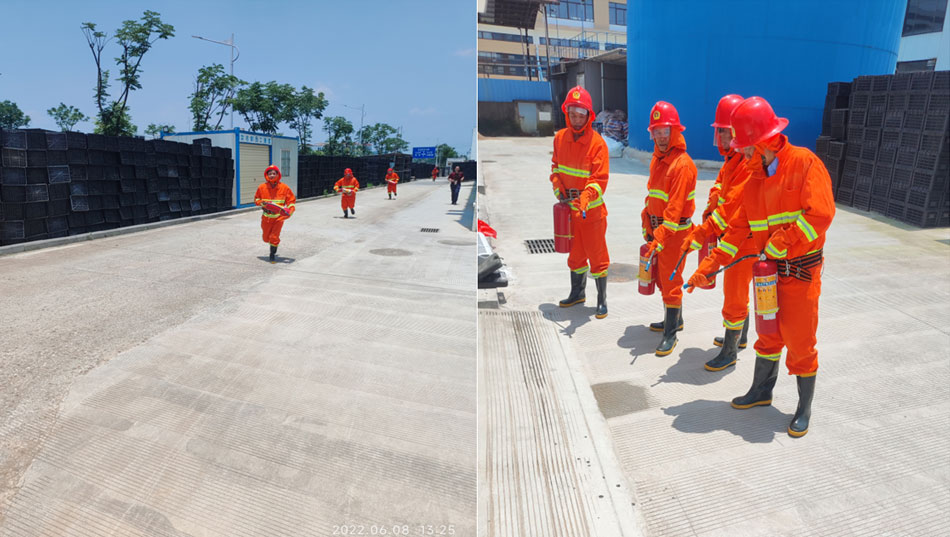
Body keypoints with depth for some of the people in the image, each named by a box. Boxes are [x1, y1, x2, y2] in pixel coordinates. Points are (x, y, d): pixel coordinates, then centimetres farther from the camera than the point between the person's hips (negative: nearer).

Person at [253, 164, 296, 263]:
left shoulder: (284, 188, -7)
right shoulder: (262, 187, -3)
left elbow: (291, 200, 1)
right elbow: (256, 199, 10)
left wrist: (290, 210, -17)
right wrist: (262, 203, -12)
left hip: (279, 217, -2)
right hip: (266, 217, 2)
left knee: (274, 238, -9)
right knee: (266, 238, 11)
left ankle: (272, 255, 13)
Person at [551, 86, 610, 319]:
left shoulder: (597, 142, -14)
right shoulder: (560, 138, 3)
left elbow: (600, 179, -18)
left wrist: (585, 197, -33)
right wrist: (558, 188, -2)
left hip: (592, 210, -5)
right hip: (569, 207, 5)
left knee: (597, 256, 1)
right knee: (575, 253, 19)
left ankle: (602, 301, 13)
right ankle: (577, 292, 36)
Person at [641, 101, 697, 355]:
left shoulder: (682, 164, -18)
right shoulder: (658, 158, 9)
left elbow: (675, 208, -23)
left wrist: (660, 240, -25)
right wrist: (647, 227, 12)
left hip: (675, 231, -9)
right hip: (657, 228, 9)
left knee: (670, 280, -2)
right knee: (661, 277, 18)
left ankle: (671, 333, 8)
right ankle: (674, 319, 36)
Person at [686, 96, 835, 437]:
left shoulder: (805, 163, -13)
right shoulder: (754, 180, 6)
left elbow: (820, 214, -24)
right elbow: (738, 229, 7)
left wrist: (777, 245, -23)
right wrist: (708, 266, 1)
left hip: (801, 270, -6)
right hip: (768, 269, 6)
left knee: (800, 342, 4)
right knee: (768, 335, 19)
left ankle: (804, 409, 22)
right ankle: (761, 390, 37)